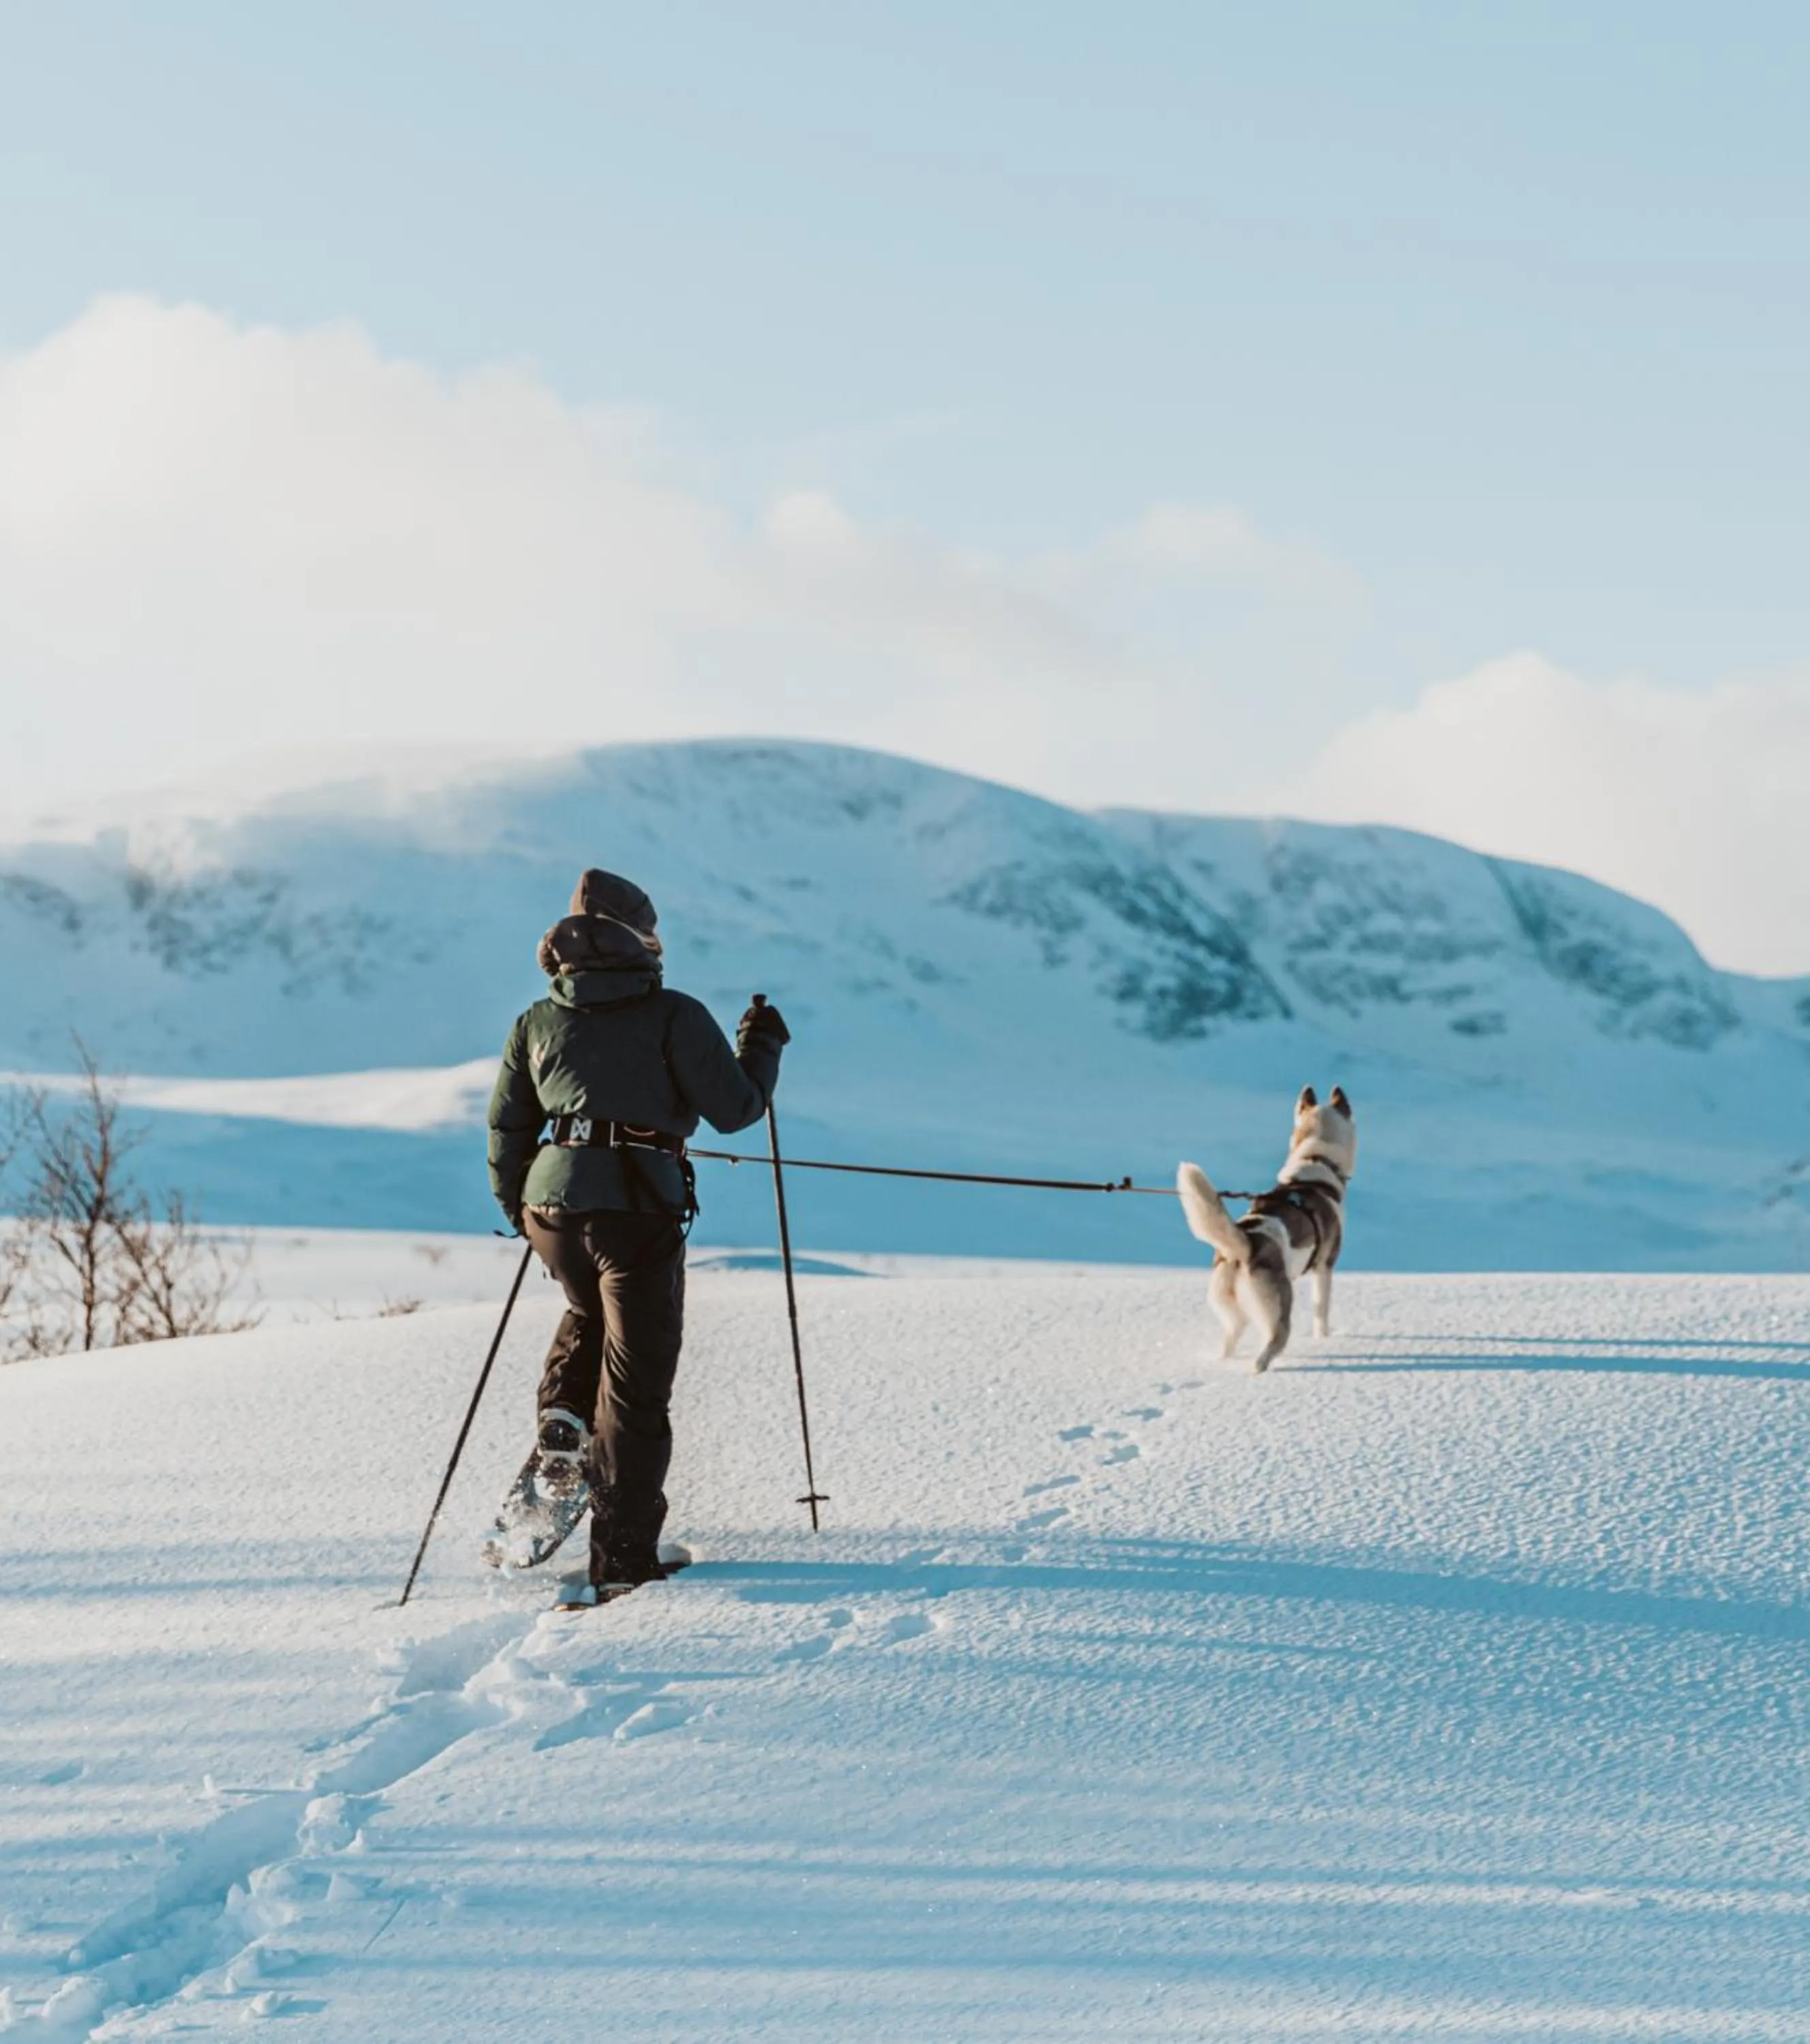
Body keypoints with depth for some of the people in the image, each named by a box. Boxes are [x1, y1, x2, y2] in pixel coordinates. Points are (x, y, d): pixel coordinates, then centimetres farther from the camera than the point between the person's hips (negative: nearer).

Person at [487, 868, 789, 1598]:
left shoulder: (537, 1023, 9)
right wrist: (761, 1047, 15)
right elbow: (733, 1110, -3)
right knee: (635, 1381, 3)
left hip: (553, 1202, 4)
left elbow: (507, 1130, 14)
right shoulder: (675, 1017, -3)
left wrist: (517, 1209, 29)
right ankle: (623, 1550, 3)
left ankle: (563, 1416, 10)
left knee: (590, 1313, 35)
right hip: (638, 1209, -4)